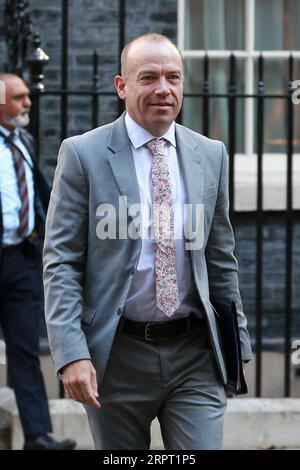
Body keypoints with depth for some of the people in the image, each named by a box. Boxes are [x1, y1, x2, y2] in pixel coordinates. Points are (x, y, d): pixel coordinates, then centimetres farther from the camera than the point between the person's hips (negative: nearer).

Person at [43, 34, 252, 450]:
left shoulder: (211, 155, 8)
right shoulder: (83, 155, -3)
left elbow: (221, 259, 14)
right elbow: (60, 263, -6)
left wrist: (236, 344, 13)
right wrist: (72, 354, -15)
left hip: (195, 356, 2)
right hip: (116, 354, -2)